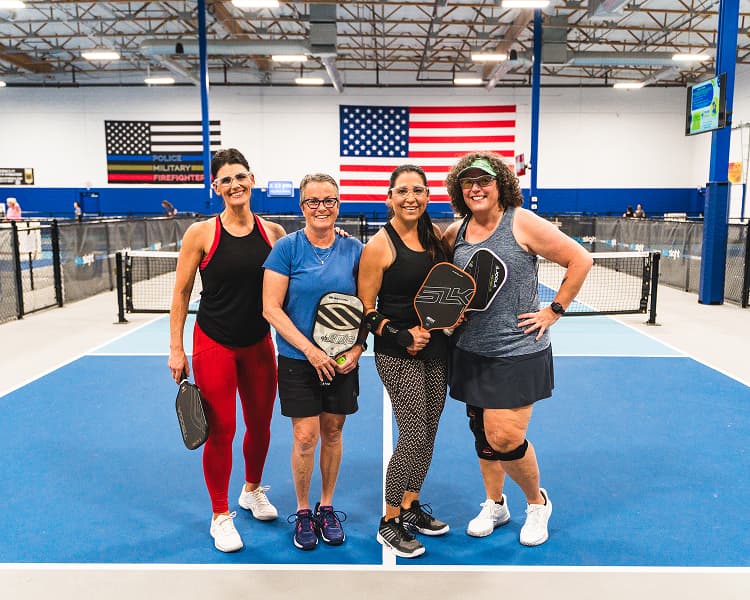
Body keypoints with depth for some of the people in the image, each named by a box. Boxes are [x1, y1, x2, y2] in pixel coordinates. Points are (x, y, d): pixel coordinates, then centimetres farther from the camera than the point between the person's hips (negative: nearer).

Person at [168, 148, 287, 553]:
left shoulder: (273, 232, -1)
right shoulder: (201, 234, -9)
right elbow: (181, 293, -4)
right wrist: (176, 348, -5)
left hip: (259, 343, 3)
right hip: (214, 344, -3)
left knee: (260, 424, 16)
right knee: (221, 431, 3)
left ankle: (253, 490, 43)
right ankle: (221, 516, 24)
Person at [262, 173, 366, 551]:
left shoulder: (353, 250, 1)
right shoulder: (287, 247, -7)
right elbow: (271, 308, -10)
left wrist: (356, 350, -7)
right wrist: (310, 350, -16)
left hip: (342, 362, 3)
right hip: (298, 360, -2)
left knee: (332, 433, 11)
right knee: (305, 436, 0)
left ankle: (326, 508, 30)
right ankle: (303, 512, 22)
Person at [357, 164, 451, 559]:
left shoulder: (434, 236, 7)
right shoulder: (379, 245, -11)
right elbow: (365, 310, -10)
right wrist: (402, 336, -20)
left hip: (436, 349, 7)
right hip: (398, 354, -6)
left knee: (428, 432, 13)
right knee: (414, 436, -6)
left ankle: (411, 507, 32)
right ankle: (389, 523, 13)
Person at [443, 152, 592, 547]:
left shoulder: (522, 223, -10)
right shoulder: (455, 233, 4)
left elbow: (580, 260, -7)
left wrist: (553, 311, -9)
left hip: (518, 352, -5)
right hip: (471, 352, 5)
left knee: (505, 438, -7)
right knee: (482, 433, 14)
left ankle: (537, 502, 23)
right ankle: (494, 504, 37)